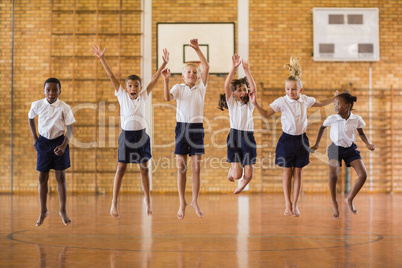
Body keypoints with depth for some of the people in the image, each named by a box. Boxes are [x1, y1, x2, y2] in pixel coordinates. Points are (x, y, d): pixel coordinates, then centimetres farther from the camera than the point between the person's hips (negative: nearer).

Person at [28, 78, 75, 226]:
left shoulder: (64, 107, -12)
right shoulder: (37, 105, -6)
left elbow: (70, 129, -7)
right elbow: (30, 118, 15)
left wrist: (63, 145, -18)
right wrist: (35, 138, 10)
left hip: (59, 141, -2)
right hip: (43, 142, 2)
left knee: (61, 177, 3)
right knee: (42, 178, 6)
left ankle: (63, 211, 15)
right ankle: (43, 211, 19)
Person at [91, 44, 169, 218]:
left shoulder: (143, 96, 5)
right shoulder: (122, 96, 1)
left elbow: (154, 79, -1)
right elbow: (111, 76, -5)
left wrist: (164, 64, -8)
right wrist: (102, 59, -11)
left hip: (141, 135, 2)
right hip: (126, 134, -2)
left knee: (144, 168, 9)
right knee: (121, 168, 0)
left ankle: (147, 199, 22)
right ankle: (114, 203, 4)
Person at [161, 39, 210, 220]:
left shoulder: (201, 87, 7)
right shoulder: (178, 88, 4)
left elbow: (206, 67, -5)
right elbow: (167, 98, -15)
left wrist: (197, 49, -12)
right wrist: (166, 80, -29)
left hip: (197, 128, 1)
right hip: (181, 127, -1)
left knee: (196, 167, 2)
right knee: (181, 167, 3)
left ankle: (195, 201, 15)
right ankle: (182, 202, 14)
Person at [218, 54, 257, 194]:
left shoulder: (250, 104, 9)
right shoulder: (231, 103, 5)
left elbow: (254, 88, -8)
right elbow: (226, 86, -10)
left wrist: (247, 71, -16)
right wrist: (233, 68, -18)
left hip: (248, 137, 2)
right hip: (234, 136, -2)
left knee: (249, 175, -3)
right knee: (237, 174, -11)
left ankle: (240, 187, 32)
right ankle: (231, 170, 27)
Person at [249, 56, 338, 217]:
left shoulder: (305, 100, 0)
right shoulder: (281, 102, -10)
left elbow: (320, 104, 21)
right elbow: (266, 114, -8)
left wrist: (334, 98, 15)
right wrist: (255, 104, -22)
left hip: (301, 140, 2)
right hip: (287, 139, -2)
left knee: (298, 172, 5)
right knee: (287, 172, 3)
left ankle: (295, 205, 12)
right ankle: (288, 204, 14)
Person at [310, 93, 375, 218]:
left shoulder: (356, 119, -11)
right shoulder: (332, 119, -14)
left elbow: (361, 133, 7)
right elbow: (322, 127, 7)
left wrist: (368, 144, -10)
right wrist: (317, 144, 9)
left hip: (350, 149, 2)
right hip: (335, 148, -2)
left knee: (363, 175, -10)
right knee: (333, 175, -23)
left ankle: (349, 199, 11)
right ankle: (334, 203, -2)